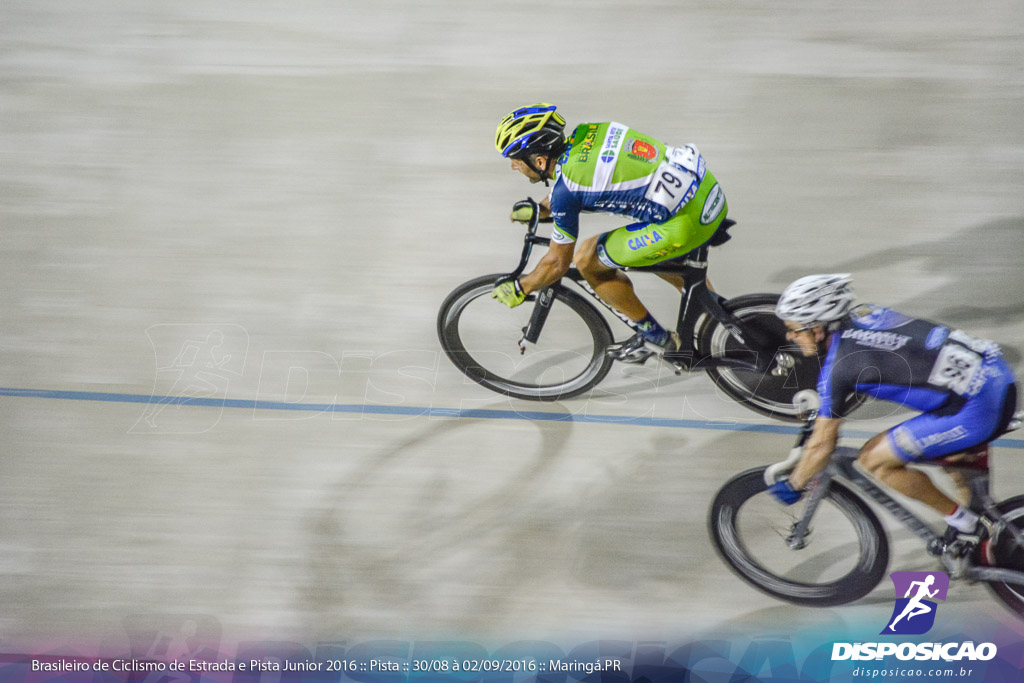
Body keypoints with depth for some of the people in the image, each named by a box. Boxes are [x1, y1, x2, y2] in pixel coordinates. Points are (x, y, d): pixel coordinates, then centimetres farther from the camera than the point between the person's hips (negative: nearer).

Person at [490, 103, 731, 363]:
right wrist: (540, 209, 35)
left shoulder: (566, 191, -14)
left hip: (688, 220, -9)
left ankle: (656, 338, 18)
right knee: (652, 254, 35)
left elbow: (558, 263, -2)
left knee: (587, 260, 5)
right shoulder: (586, 133, 8)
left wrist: (518, 289, 14)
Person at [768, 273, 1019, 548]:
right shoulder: (863, 313, 11)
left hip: (977, 409, -9)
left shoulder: (838, 367, -11)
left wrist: (793, 486, 15)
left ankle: (963, 521, 11)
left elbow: (822, 445, -1)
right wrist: (822, 410, 41)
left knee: (874, 458, 2)